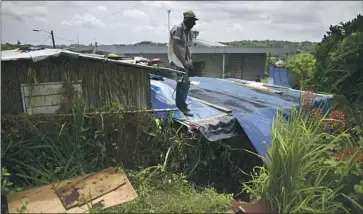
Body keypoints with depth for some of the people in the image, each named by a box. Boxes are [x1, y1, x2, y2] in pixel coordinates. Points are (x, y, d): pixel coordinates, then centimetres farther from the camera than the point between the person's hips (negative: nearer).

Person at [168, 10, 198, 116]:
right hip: (177, 60, -10)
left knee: (183, 83, 14)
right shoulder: (178, 29, -15)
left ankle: (180, 105, 26)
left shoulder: (188, 31, 13)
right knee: (184, 83, -14)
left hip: (183, 60, 10)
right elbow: (175, 47, -21)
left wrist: (189, 61, 7)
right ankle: (182, 107, -8)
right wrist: (184, 62, -25)